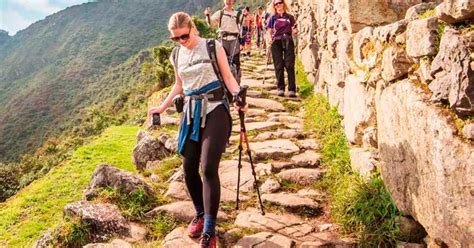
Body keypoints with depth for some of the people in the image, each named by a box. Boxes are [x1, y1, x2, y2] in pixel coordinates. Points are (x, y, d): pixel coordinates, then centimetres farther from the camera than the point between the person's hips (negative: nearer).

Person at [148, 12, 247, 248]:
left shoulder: (213, 47, -3)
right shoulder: (176, 56, 11)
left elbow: (228, 77, -2)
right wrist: (163, 106, 21)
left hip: (214, 109, -5)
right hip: (191, 111, 5)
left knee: (208, 168, -13)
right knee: (188, 167, 4)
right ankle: (200, 214, 27)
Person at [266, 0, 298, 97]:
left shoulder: (290, 17, 12)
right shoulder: (272, 18, 13)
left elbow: (293, 31, 12)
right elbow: (269, 31, 12)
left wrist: (295, 31, -11)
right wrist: (270, 39, -8)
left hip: (288, 41, -1)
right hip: (276, 42, 1)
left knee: (289, 65, -9)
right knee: (278, 66, 0)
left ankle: (292, 89, -9)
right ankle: (280, 88, 8)